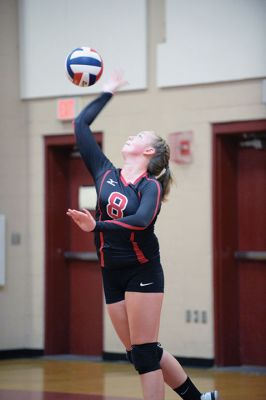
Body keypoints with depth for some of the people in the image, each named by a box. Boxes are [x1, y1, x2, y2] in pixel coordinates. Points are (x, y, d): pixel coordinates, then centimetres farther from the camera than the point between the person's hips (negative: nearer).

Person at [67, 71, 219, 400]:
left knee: (144, 353, -8)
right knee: (138, 354, 7)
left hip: (142, 272, -6)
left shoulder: (150, 187, -7)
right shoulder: (105, 173, 8)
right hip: (111, 275, 6)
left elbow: (141, 220, -28)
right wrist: (107, 93, 19)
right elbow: (81, 125, 10)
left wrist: (96, 226, -37)